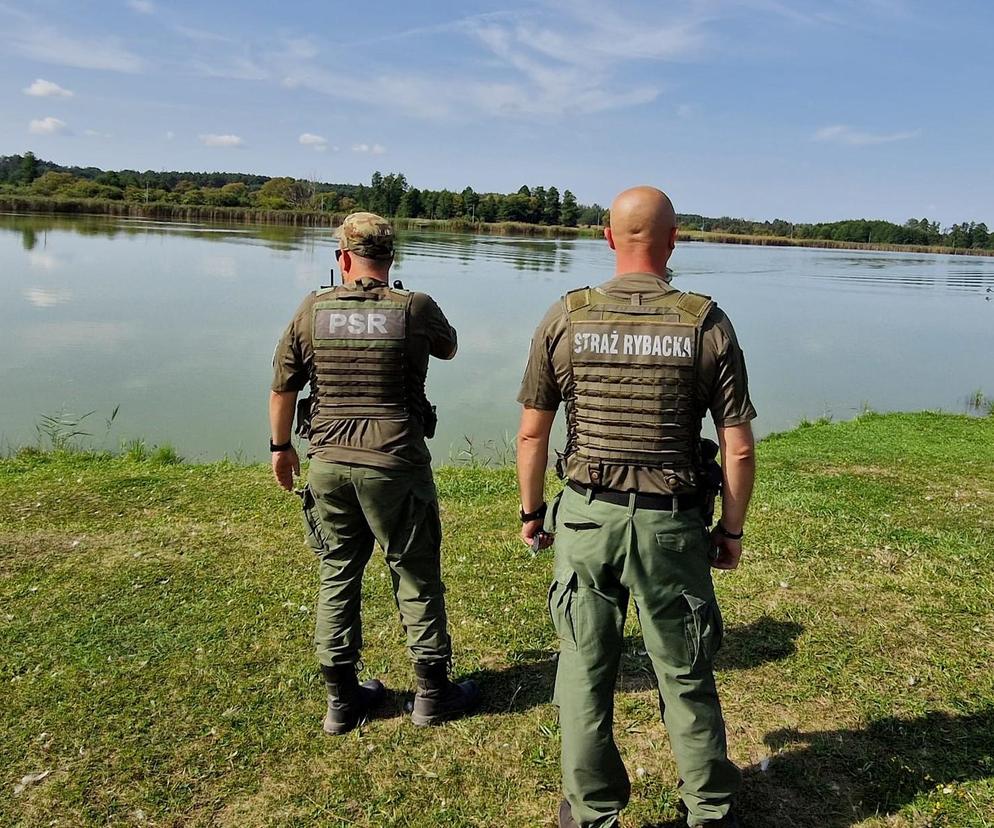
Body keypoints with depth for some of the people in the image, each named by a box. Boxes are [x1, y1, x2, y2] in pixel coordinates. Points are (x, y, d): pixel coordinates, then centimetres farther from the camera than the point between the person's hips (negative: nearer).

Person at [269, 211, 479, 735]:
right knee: (417, 578, 11)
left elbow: (283, 387, 5)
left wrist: (281, 447, 20)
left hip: (329, 464, 3)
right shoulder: (415, 309, -7)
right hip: (396, 466, -3)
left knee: (337, 576, 15)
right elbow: (448, 349, 14)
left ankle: (342, 699, 25)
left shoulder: (312, 309, 0)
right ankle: (432, 693, 23)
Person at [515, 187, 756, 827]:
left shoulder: (565, 318, -4)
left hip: (585, 516, 1)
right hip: (672, 524, 0)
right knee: (687, 677, 16)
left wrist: (532, 512, 13)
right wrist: (732, 530, 9)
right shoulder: (707, 323, -6)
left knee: (585, 672, 14)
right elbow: (740, 448, -4)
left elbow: (532, 433, 0)